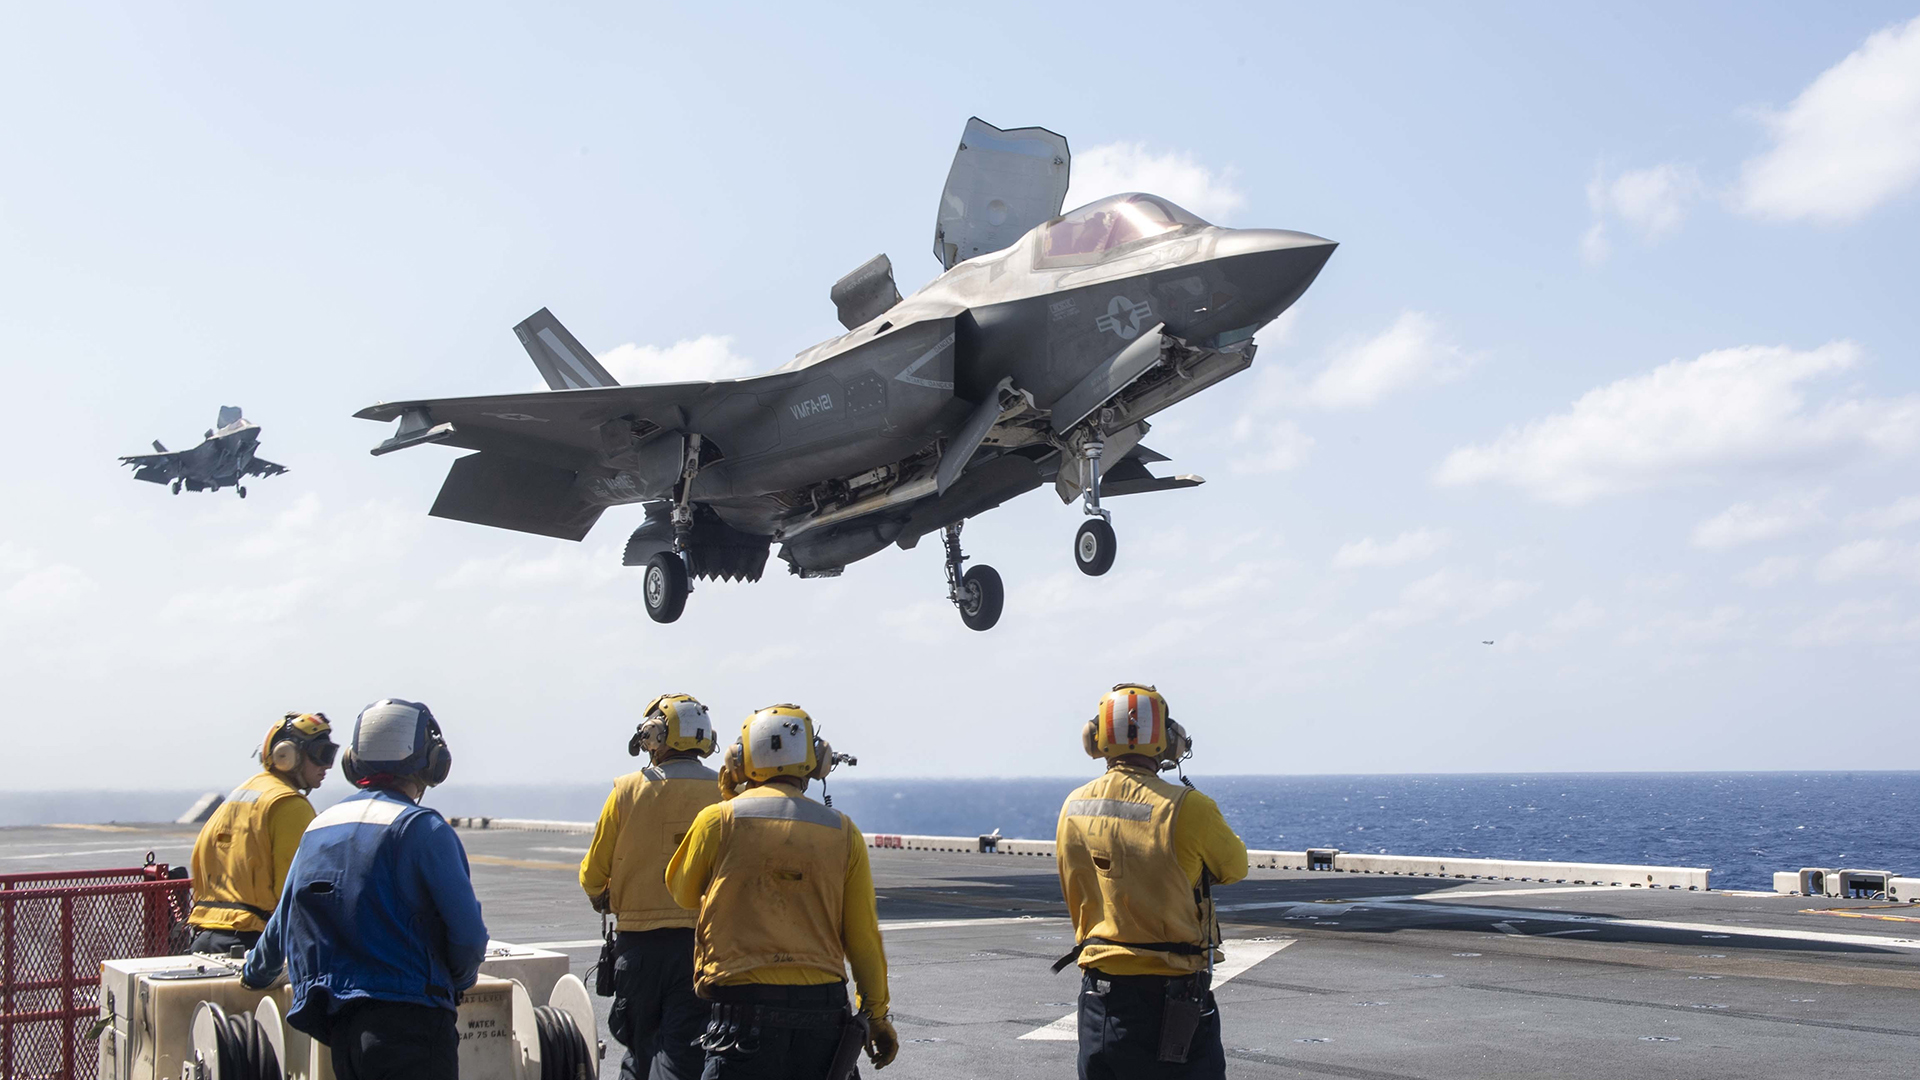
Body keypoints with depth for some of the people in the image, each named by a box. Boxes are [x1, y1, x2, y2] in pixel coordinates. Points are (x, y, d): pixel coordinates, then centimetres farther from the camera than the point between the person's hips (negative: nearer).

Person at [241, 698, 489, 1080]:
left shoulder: (319, 826, 14)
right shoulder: (421, 826, -7)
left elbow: (283, 921, 26)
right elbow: (467, 930, -11)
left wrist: (255, 973, 47)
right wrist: (457, 982, 11)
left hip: (338, 1028, 7)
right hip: (408, 1017, -7)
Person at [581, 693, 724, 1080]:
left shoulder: (628, 791, -3)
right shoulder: (725, 794, -3)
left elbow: (593, 874, 5)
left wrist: (602, 898, 27)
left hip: (638, 942, 1)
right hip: (702, 942, -1)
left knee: (641, 1049, 17)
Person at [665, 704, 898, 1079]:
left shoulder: (719, 820, -2)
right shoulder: (843, 832, 4)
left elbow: (683, 893, 16)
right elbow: (863, 935, 4)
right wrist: (877, 1014, 15)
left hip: (744, 1006, -3)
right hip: (824, 1006, 3)